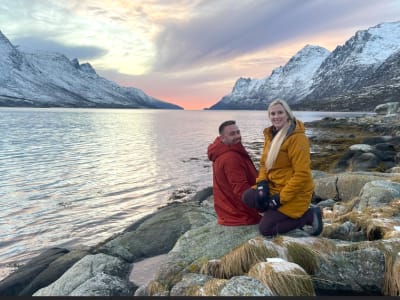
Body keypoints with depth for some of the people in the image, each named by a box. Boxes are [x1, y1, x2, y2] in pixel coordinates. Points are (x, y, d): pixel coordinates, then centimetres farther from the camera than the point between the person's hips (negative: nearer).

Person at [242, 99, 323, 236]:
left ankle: (309, 215, 2)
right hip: (274, 186, 8)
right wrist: (262, 183, -7)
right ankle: (284, 214, 4)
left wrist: (281, 198, -21)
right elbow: (264, 163, 12)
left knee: (265, 228, -12)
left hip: (294, 192, -8)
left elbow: (302, 173, -23)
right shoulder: (271, 134, 7)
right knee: (247, 197, -10)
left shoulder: (297, 137, -20)